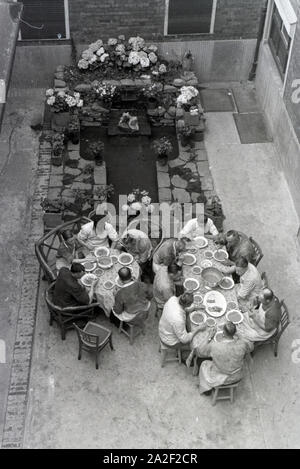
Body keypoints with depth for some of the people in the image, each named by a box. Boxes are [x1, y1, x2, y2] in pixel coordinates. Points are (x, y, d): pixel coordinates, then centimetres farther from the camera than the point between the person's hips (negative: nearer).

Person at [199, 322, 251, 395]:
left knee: (204, 364, 28)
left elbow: (205, 353, -8)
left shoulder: (213, 346, -33)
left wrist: (211, 338, 4)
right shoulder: (242, 345, -28)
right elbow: (248, 349, -2)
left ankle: (206, 389, 41)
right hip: (237, 377, 2)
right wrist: (237, 338, 9)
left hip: (219, 378, -2)